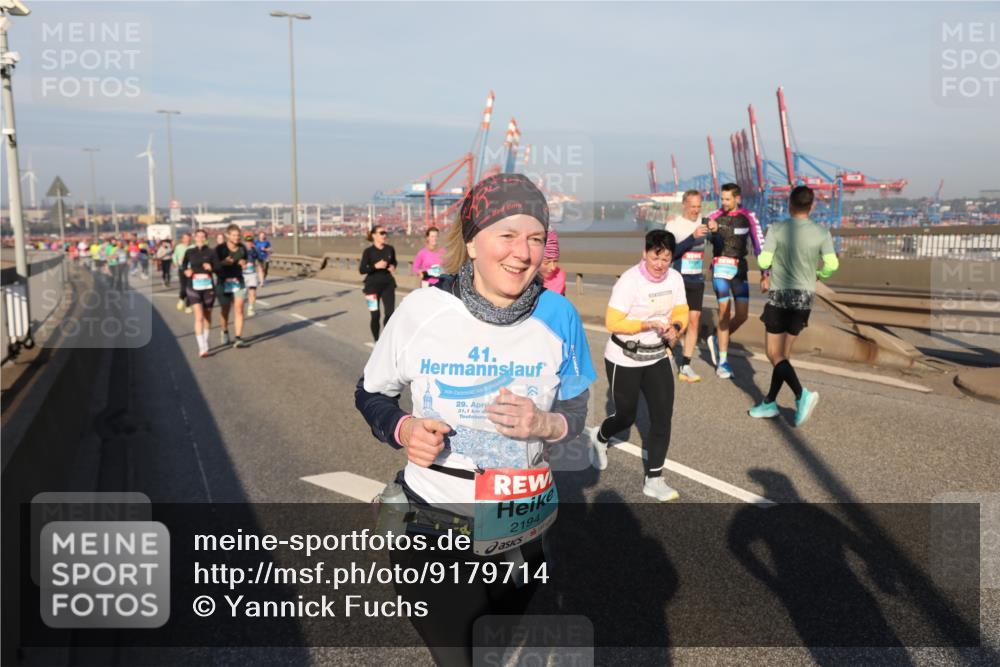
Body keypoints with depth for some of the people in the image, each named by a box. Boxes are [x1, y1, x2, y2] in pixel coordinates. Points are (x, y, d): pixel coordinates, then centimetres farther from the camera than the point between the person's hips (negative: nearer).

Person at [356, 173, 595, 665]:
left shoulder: (557, 315, -10)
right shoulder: (422, 309, -15)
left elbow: (576, 414, 2)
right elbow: (370, 393, 1)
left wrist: (545, 424, -20)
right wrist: (402, 430, -20)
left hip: (520, 535, 2)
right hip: (432, 528, -2)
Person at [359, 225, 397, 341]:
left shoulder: (390, 249, 2)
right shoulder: (368, 251, -8)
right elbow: (361, 270, -8)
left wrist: (393, 267, -1)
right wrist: (375, 266, -20)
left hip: (388, 284, 3)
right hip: (373, 285, -3)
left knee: (390, 313, -4)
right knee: (375, 315, 0)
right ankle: (377, 341, 16)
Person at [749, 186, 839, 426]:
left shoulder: (777, 229, -10)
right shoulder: (822, 233, -2)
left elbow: (763, 261, -11)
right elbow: (832, 264, -3)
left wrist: (768, 270, 12)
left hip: (779, 296, -4)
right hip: (805, 297, 4)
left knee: (774, 354, 0)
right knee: (784, 353, 14)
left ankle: (802, 394, -19)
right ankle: (769, 402, 20)